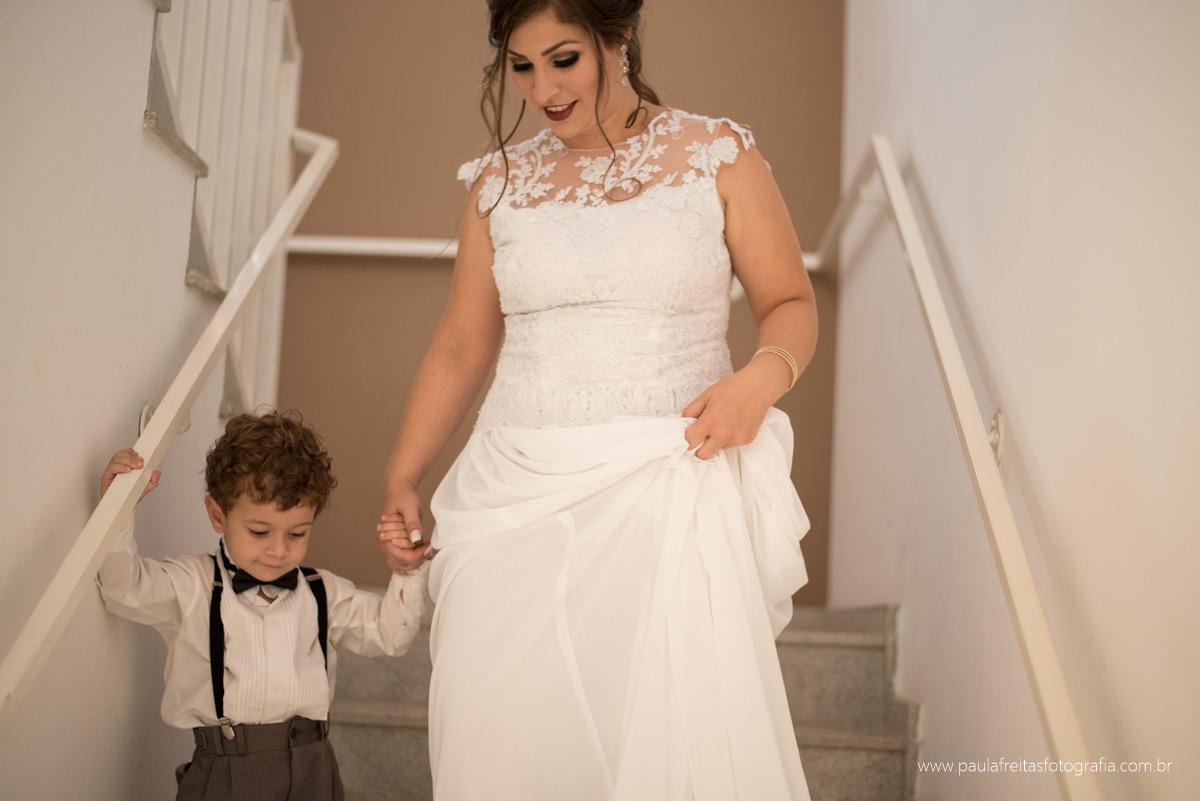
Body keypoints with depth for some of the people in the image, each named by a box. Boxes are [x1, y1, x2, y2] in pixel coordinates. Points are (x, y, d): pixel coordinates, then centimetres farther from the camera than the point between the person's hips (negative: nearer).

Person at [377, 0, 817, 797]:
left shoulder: (719, 155, 4)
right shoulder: (500, 181, 12)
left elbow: (791, 301, 8)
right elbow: (460, 350, 16)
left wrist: (762, 377, -13)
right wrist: (402, 478, 10)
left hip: (672, 490, -2)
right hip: (518, 493, 3)